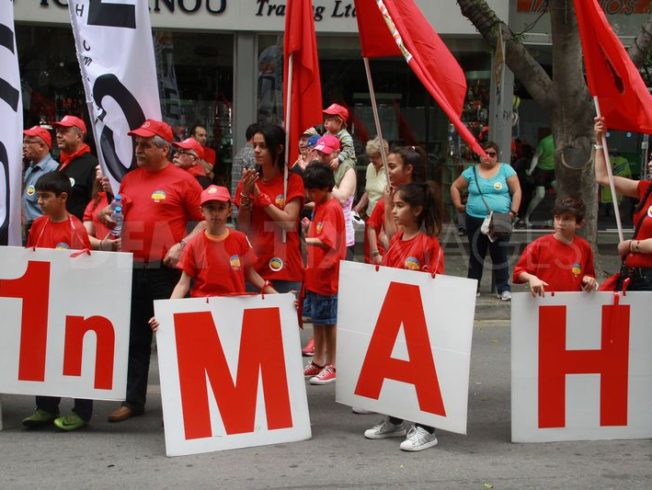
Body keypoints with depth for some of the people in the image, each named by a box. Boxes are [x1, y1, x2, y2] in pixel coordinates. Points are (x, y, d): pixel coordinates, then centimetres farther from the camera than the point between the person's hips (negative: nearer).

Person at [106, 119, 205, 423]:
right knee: (134, 337, 10)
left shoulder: (182, 180, -4)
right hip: (131, 268, 6)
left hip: (165, 270, -6)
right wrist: (109, 215, 2)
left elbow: (205, 220, -4)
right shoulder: (130, 179, 14)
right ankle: (133, 400, 18)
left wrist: (182, 246, -14)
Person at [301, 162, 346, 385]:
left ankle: (331, 366, 8)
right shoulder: (319, 206, 13)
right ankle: (318, 362, 26)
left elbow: (326, 241, -28)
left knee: (329, 321, -1)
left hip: (327, 273, -9)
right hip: (315, 272, 9)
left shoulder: (332, 208, -16)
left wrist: (303, 240, -36)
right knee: (317, 319, 16)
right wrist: (308, 227, 2)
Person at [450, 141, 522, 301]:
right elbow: (455, 187, 15)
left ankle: (504, 289, 5)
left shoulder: (506, 170, 1)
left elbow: (516, 191, -1)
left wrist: (513, 212, -9)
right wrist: (458, 205, 5)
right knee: (476, 255, 12)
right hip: (475, 220, 2)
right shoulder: (472, 172, 6)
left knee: (500, 255, -1)